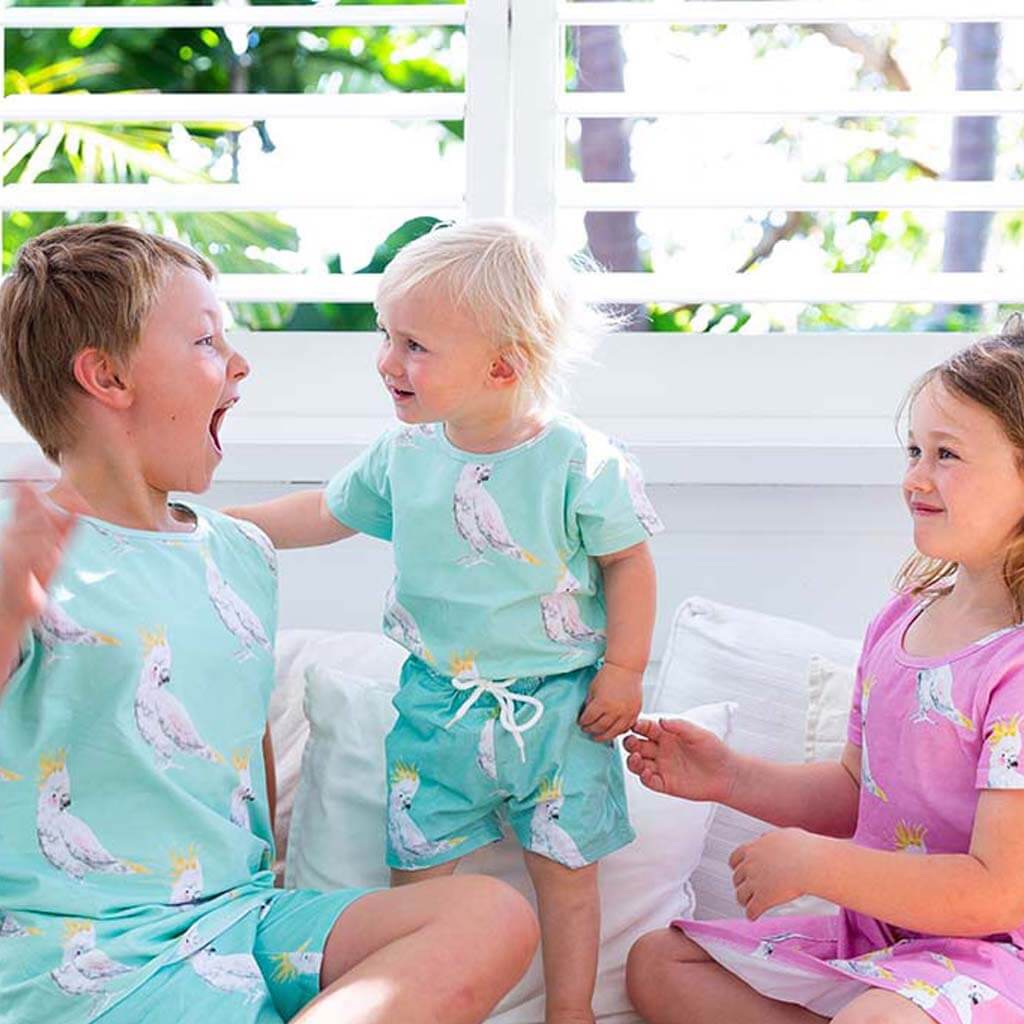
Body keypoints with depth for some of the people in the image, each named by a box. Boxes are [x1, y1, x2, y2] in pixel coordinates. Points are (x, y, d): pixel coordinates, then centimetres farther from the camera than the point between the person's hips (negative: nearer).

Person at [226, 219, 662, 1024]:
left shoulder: (583, 464, -15)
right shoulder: (404, 457, -2)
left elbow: (629, 563, -5)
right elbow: (326, 513, 14)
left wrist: (623, 670, -8)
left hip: (555, 710, -3)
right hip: (437, 705, 4)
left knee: (566, 869, 9)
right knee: (416, 869, 8)